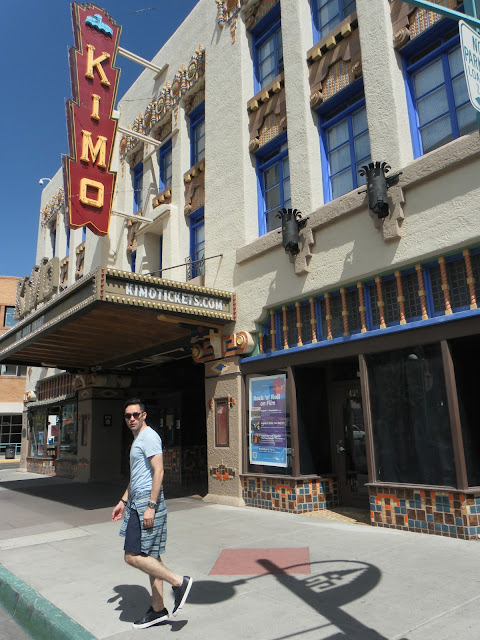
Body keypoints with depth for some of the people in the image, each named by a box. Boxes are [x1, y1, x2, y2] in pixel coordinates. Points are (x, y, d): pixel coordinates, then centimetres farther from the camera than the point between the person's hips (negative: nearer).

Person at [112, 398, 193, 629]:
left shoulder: (149, 437, -13)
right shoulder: (138, 439, 18)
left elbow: (158, 471, -21)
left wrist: (151, 506, -24)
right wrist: (123, 501, 25)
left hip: (147, 502, -10)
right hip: (137, 501, 10)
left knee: (132, 556, -9)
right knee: (150, 555, 14)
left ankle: (179, 582, -2)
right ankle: (158, 610, 23)